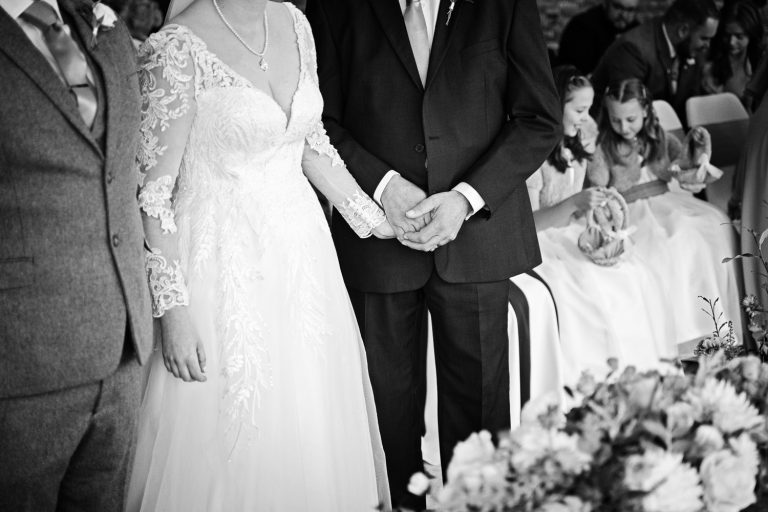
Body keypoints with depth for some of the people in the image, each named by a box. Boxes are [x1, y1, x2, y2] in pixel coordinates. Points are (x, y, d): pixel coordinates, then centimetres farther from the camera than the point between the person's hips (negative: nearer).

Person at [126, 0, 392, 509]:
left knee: (316, 427, 15)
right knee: (233, 434, 6)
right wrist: (173, 307, -17)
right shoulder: (177, 46, -16)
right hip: (226, 263, -6)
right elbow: (152, 189, -14)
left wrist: (376, 219, 14)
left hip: (303, 246, 6)